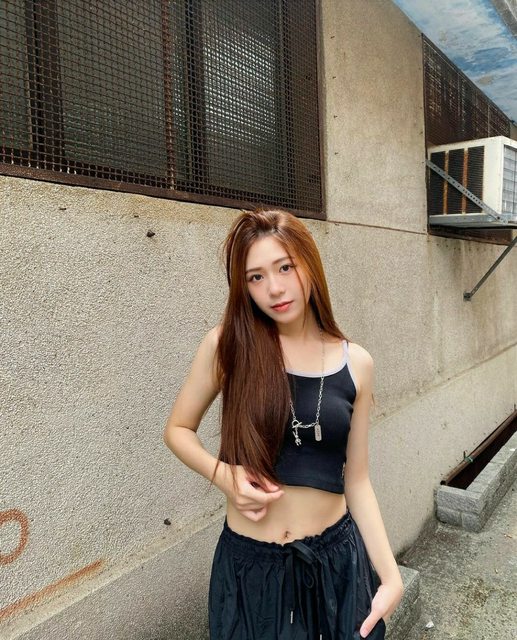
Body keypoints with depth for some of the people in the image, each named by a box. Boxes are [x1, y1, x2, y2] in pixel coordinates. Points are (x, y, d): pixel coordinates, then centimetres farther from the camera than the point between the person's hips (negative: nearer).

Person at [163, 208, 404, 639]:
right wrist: (223, 474, -16)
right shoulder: (227, 345, -12)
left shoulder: (355, 363, -5)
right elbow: (178, 429, 1)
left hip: (337, 558, 2)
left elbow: (355, 480, 0)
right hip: (249, 562, -1)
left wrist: (390, 574, -4)